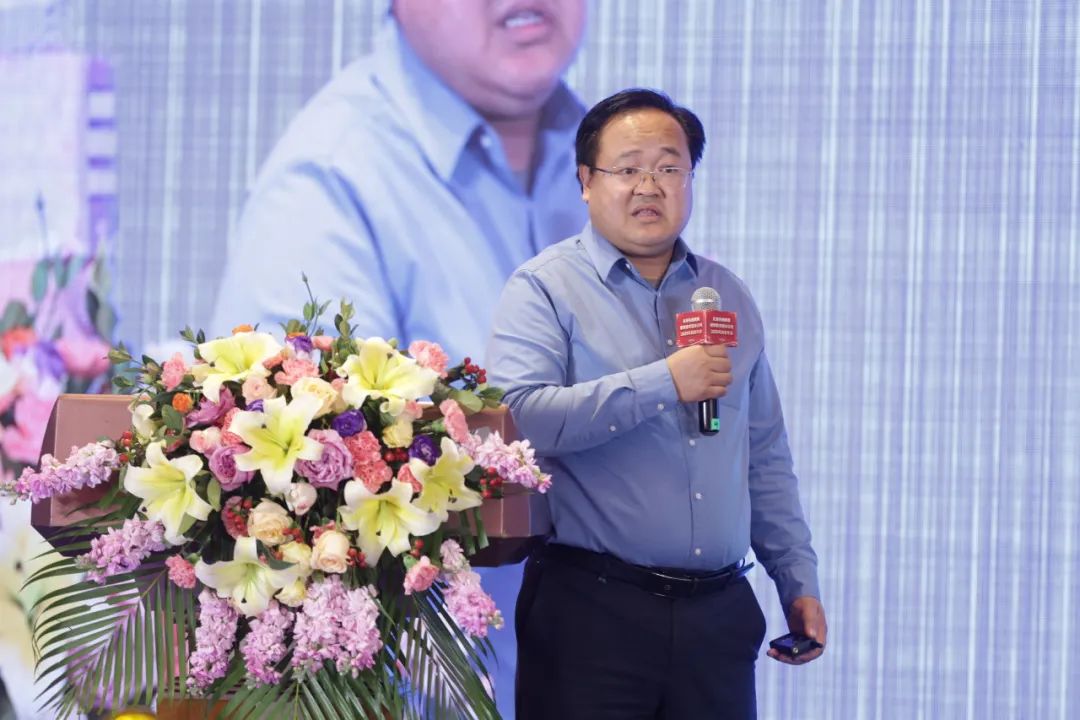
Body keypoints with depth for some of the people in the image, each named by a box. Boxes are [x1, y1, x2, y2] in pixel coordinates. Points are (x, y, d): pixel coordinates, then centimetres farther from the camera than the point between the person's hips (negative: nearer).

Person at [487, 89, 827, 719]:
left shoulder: (729, 297, 17)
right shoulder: (546, 289, -2)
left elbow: (766, 459, 21)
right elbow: (516, 414, -19)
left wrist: (799, 580, 14)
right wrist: (662, 384, -17)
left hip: (719, 614, 5)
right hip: (591, 611, -5)